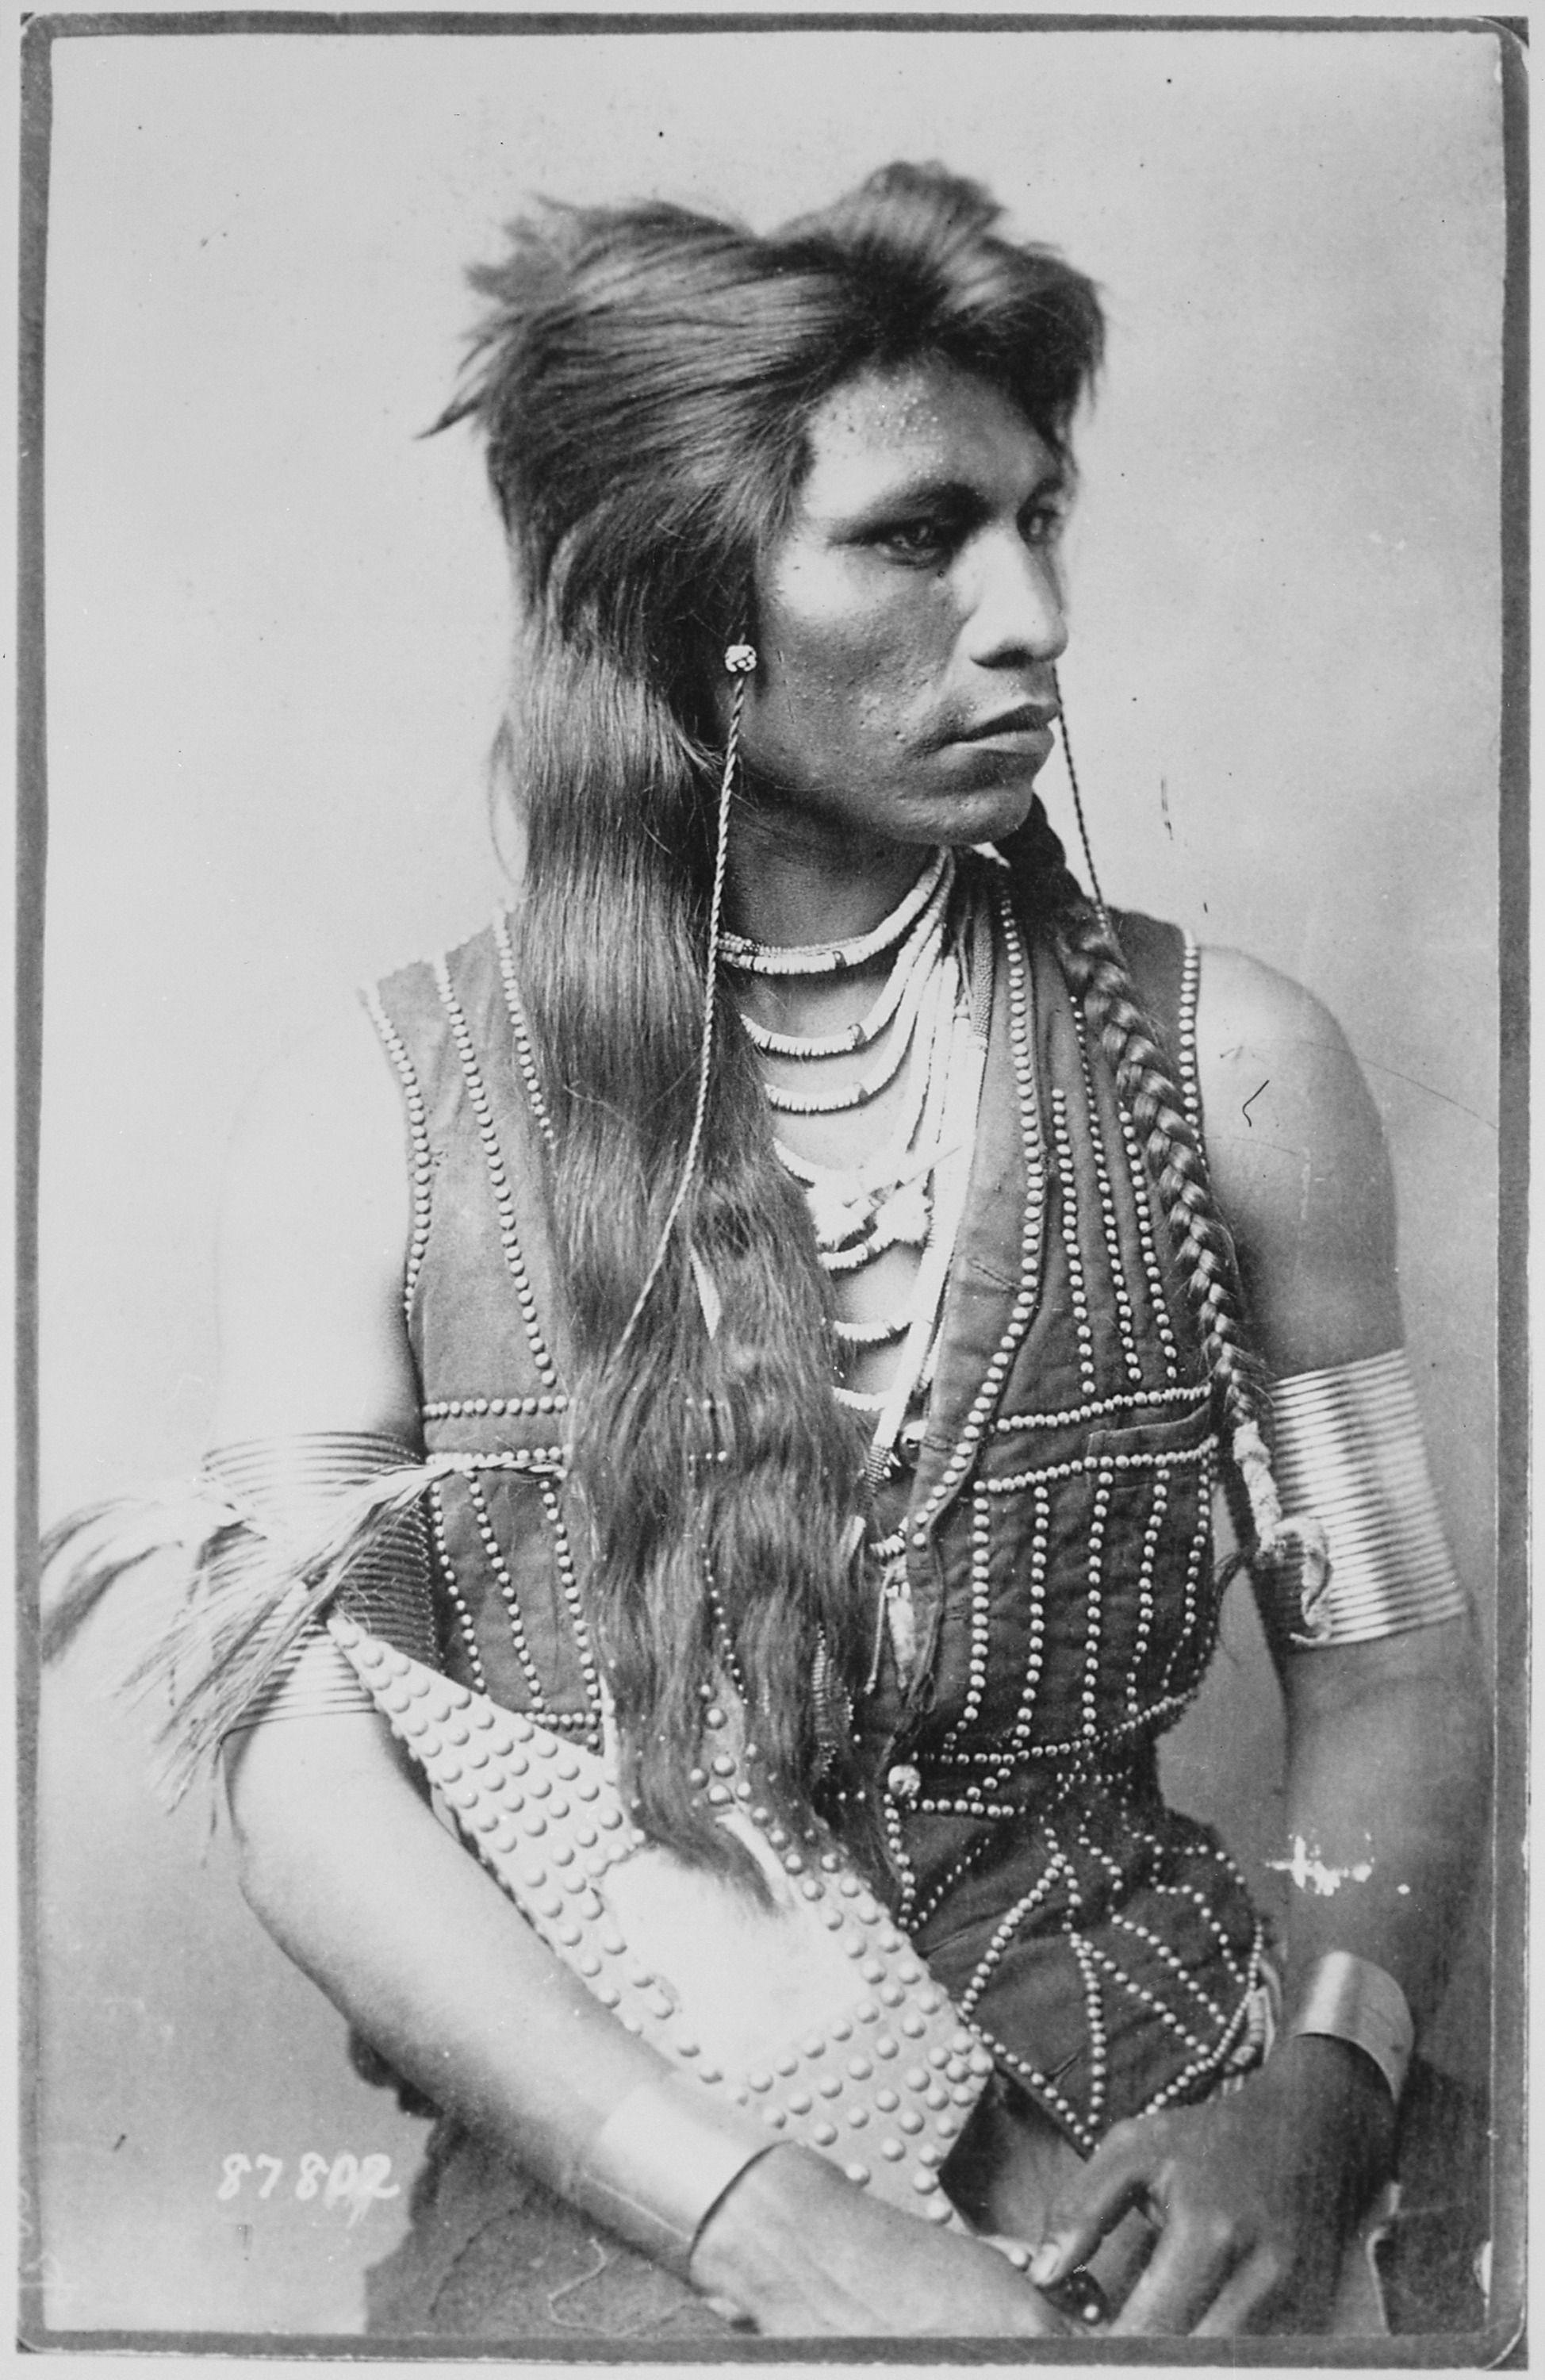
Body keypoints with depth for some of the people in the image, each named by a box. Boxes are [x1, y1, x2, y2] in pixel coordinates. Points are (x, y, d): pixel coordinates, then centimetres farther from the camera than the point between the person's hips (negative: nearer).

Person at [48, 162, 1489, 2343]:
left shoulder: (1227, 1063, 0)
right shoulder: (369, 1121, -3)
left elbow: (1392, 1668, 5)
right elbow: (311, 1772, -6)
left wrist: (1318, 2093, -13)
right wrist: (771, 2219, -16)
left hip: (1138, 2134, 2)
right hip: (600, 2148, -1)